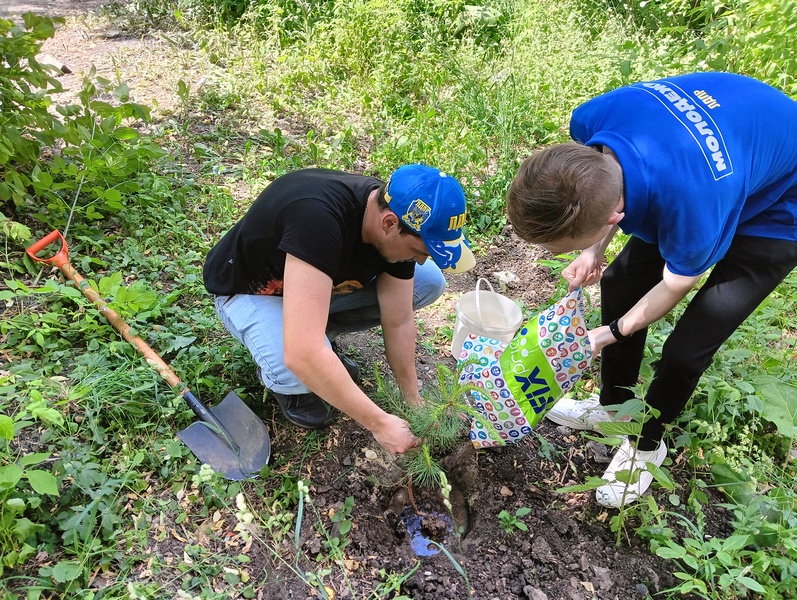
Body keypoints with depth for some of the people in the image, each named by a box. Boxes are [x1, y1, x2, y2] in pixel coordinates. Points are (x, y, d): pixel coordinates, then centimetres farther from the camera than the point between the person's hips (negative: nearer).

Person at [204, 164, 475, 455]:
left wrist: (414, 403, -9)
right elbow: (302, 356, -46)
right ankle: (281, 381, 1)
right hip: (249, 290, -5)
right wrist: (379, 423, -36)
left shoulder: (398, 221, -19)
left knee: (430, 281, -8)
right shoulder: (318, 218, -41)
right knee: (301, 370, -38)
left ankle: (320, 334, 6)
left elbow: (399, 322, -10)